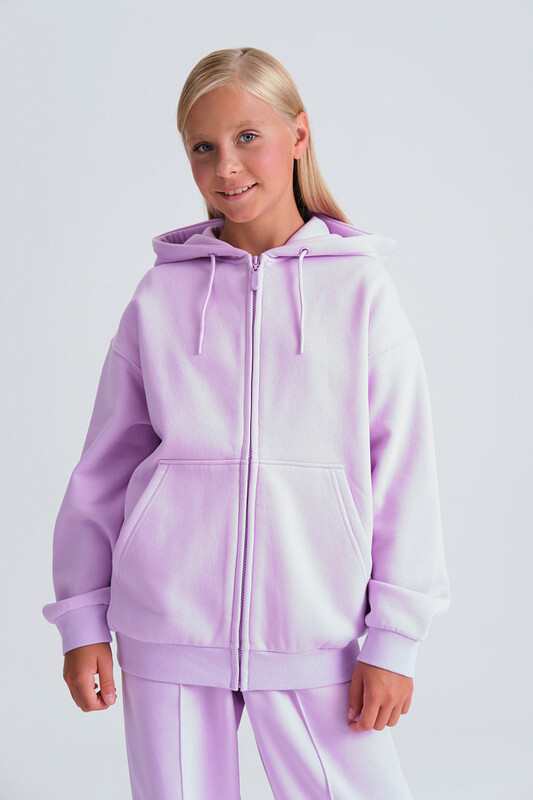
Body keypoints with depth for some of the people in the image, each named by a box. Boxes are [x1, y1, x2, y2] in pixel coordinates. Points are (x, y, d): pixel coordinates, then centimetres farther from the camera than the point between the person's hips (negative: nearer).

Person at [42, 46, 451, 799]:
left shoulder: (362, 289, -1)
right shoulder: (161, 297, 2)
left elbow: (403, 467, 0)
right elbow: (104, 465, 7)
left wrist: (394, 636, -2)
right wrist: (83, 618, 7)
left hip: (314, 636, -1)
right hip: (167, 630, 1)